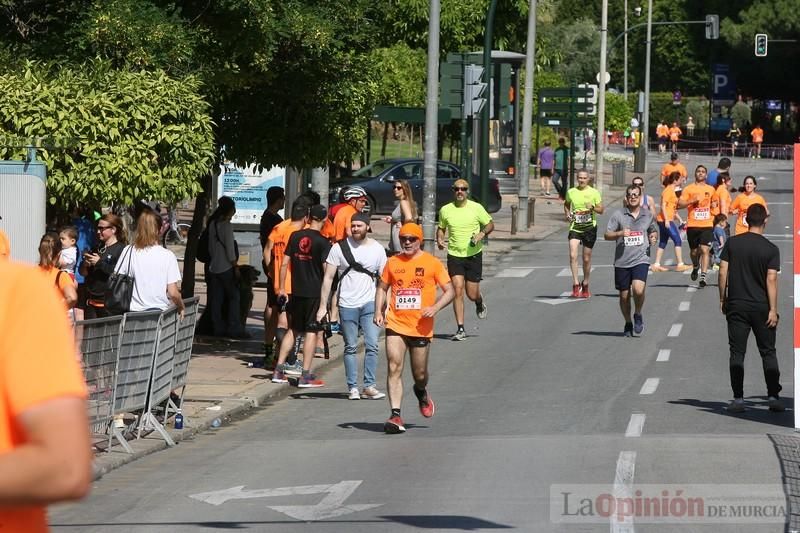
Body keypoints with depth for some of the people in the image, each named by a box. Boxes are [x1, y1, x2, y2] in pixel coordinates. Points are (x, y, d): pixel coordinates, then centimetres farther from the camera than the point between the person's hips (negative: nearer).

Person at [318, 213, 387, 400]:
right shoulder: (339, 248, 0)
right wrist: (323, 306, -1)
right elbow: (328, 278, 3)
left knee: (372, 345, -9)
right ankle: (352, 387, 10)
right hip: (347, 305, 0)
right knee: (350, 348, 4)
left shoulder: (377, 249, 4)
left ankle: (369, 386, -4)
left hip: (370, 303, 0)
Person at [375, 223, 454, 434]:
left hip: (421, 327, -1)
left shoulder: (432, 263, -1)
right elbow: (382, 288, 18)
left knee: (419, 374, 8)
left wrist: (435, 307, -17)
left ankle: (421, 393, 44)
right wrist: (378, 311, 2)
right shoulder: (393, 263, 7)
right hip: (396, 325, 1)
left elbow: (450, 291, 0)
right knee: (394, 368, -12)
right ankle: (396, 416, -14)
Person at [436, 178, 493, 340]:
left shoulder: (476, 208, -5)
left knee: (472, 294, 3)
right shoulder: (445, 210, 1)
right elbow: (441, 228, 17)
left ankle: (480, 304, 42)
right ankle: (460, 329, -7)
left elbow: (490, 224, 6)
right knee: (457, 290, -12)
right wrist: (439, 239, -4)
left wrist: (482, 234, -14)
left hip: (474, 255, -1)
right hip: (454, 255, 1)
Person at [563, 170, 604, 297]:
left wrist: (593, 208, -19)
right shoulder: (571, 192, 4)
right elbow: (566, 204, 23)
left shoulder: (594, 192, -1)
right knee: (573, 255, -18)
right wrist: (567, 214, 4)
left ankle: (585, 285, 26)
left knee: (587, 258, 8)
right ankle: (576, 284, -16)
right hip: (575, 227, 1)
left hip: (589, 227, -1)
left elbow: (601, 210, 2)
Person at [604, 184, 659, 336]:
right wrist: (620, 233, -19)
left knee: (638, 290, -22)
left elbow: (654, 231, 25)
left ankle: (638, 315, 6)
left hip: (640, 260, 0)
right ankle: (628, 324, 28)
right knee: (624, 295, 7)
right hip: (622, 261, 0)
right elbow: (606, 235, -1)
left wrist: (654, 236, 2)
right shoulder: (618, 215, 0)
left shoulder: (648, 215, 8)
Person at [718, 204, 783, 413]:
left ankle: (738, 398, 0)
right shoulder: (771, 249, -6)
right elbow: (771, 279, -10)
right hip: (761, 307, -1)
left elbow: (723, 272, -1)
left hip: (736, 305, 1)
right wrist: (773, 310, -9)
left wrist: (722, 299, 9)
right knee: (768, 352, 9)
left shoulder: (732, 243, -1)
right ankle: (773, 397, 5)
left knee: (737, 353, 4)